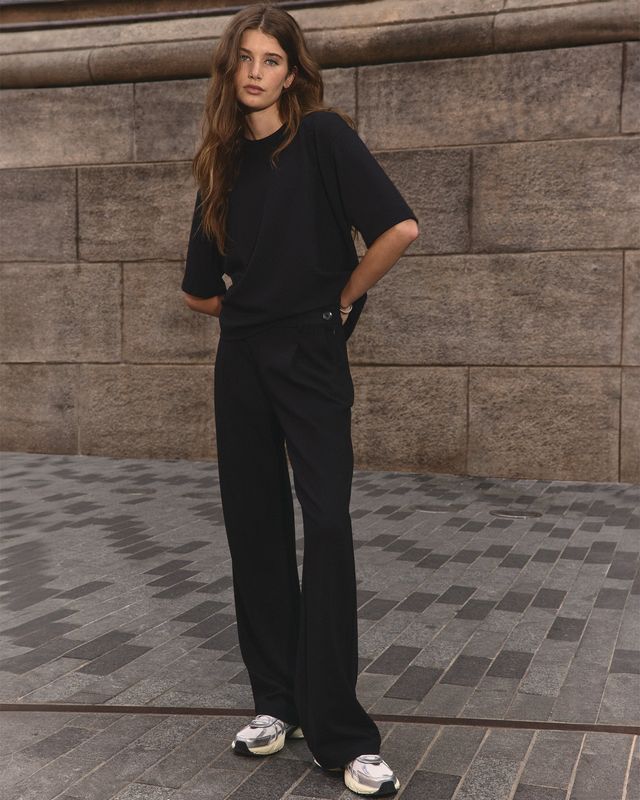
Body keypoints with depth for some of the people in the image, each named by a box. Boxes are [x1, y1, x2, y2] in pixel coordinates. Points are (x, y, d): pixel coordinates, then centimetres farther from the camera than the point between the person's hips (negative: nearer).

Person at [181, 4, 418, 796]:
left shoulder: (323, 135, -4)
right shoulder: (222, 161, 10)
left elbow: (399, 228, -17)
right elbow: (199, 289, 15)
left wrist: (342, 297, -6)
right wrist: (250, 304, 7)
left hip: (310, 353, -5)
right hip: (242, 358, 5)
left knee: (327, 527, -9)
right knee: (256, 525, 7)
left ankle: (339, 731, -2)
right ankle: (276, 699, 19)